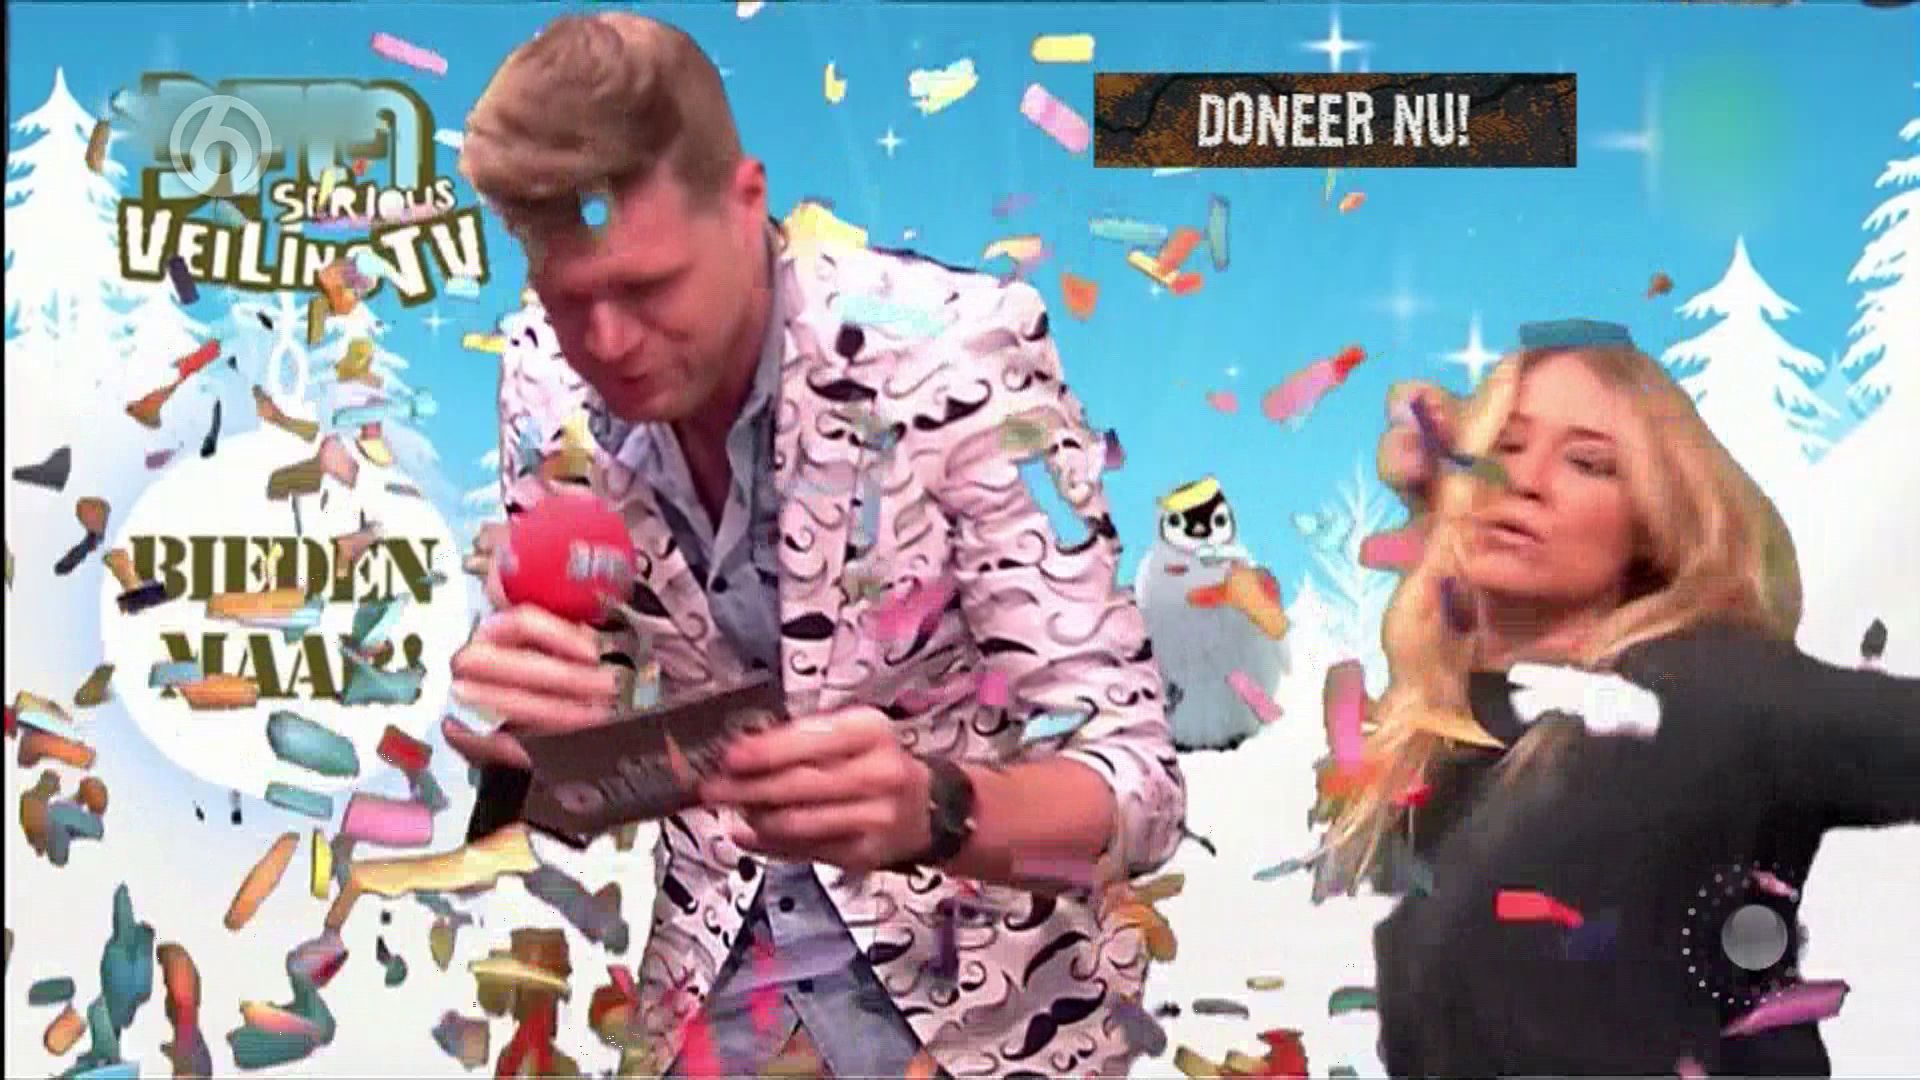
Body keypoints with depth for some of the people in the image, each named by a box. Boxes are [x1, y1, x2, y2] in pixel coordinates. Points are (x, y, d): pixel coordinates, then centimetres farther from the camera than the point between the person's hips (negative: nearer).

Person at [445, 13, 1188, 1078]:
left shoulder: (957, 353, -24)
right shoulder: (546, 387, -10)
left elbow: (1134, 782, -24)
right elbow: (564, 745, -1)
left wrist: (927, 809, -44)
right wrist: (507, 717, -24)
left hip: (971, 973, -2)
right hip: (708, 959, 3)